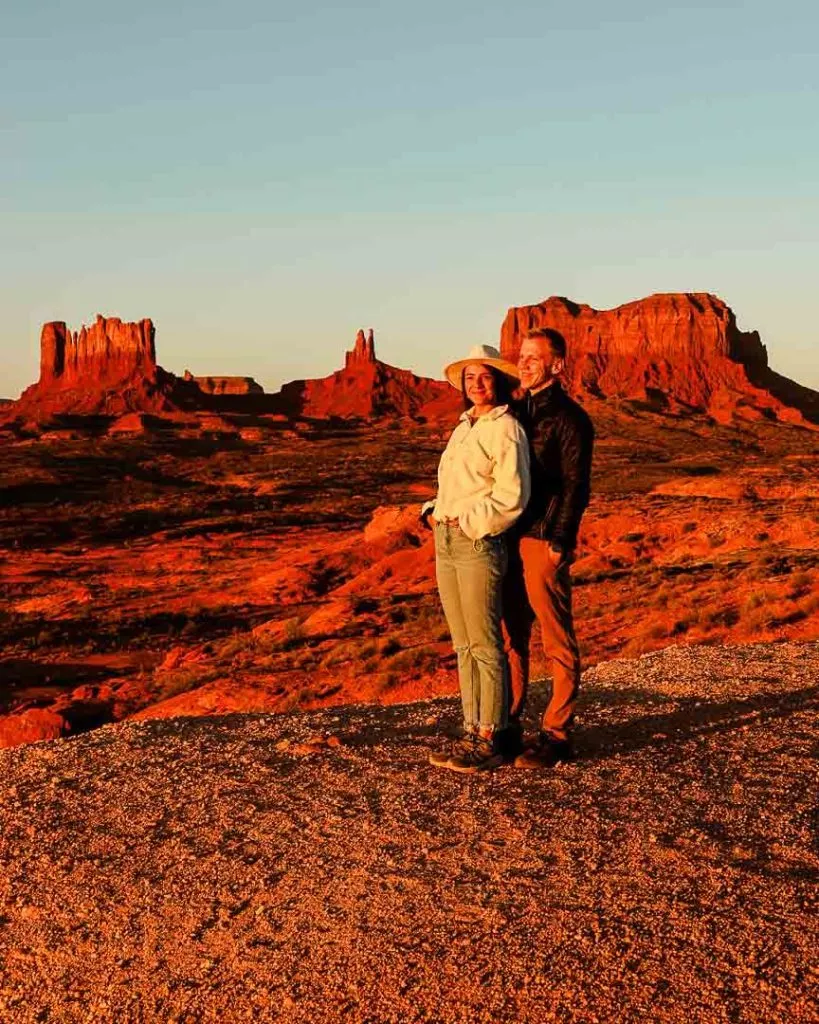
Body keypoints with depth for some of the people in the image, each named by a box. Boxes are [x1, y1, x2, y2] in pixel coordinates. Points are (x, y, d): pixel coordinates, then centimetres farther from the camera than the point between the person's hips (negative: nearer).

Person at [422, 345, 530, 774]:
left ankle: (490, 741, 2)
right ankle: (472, 732, 18)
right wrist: (434, 512, 6)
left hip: (479, 544, -9)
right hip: (446, 543, 9)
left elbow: (511, 496, -15)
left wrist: (465, 520, -16)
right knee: (463, 645, 11)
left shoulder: (506, 428, -8)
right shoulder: (463, 427, 18)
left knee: (485, 645, -4)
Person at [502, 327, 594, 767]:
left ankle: (557, 735, 7)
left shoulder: (569, 417, -7)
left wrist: (559, 544, -16)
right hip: (510, 540, 8)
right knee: (510, 639, 11)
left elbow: (576, 487, -11)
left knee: (558, 644, 1)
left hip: (545, 544, -7)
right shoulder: (517, 412, 15)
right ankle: (508, 728, 19)